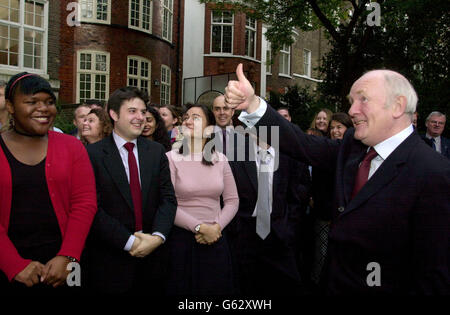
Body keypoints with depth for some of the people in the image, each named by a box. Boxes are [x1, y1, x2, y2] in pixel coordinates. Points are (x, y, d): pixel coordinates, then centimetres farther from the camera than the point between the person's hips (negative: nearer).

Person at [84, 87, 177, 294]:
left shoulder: (156, 151, 5)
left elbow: (168, 198, 1)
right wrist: (129, 242, -16)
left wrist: (157, 236, -14)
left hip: (151, 257, 4)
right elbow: (93, 208, -13)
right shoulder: (93, 154, -7)